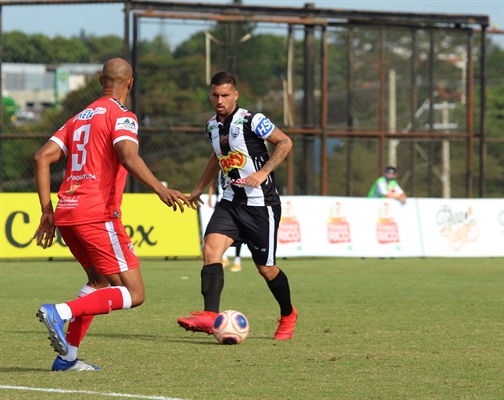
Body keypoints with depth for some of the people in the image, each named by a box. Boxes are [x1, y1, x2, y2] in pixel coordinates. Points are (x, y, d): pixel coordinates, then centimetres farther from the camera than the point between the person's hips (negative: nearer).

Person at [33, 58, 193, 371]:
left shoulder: (80, 118, 21)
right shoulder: (121, 117, -2)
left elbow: (42, 158, 15)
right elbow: (129, 158, -23)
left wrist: (48, 211, 16)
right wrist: (161, 190, -34)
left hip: (66, 213, 8)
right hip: (97, 214, -8)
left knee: (100, 280, 27)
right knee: (133, 294, -5)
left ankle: (67, 356, 16)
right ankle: (61, 313, -22)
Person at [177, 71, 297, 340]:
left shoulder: (252, 121, -14)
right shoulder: (212, 126, 8)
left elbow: (285, 142, -10)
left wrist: (264, 172, -20)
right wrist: (200, 187, 27)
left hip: (261, 204, -6)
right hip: (231, 202, 6)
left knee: (265, 267, 2)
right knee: (211, 249, -18)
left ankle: (288, 315, 28)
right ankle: (210, 316, -27)